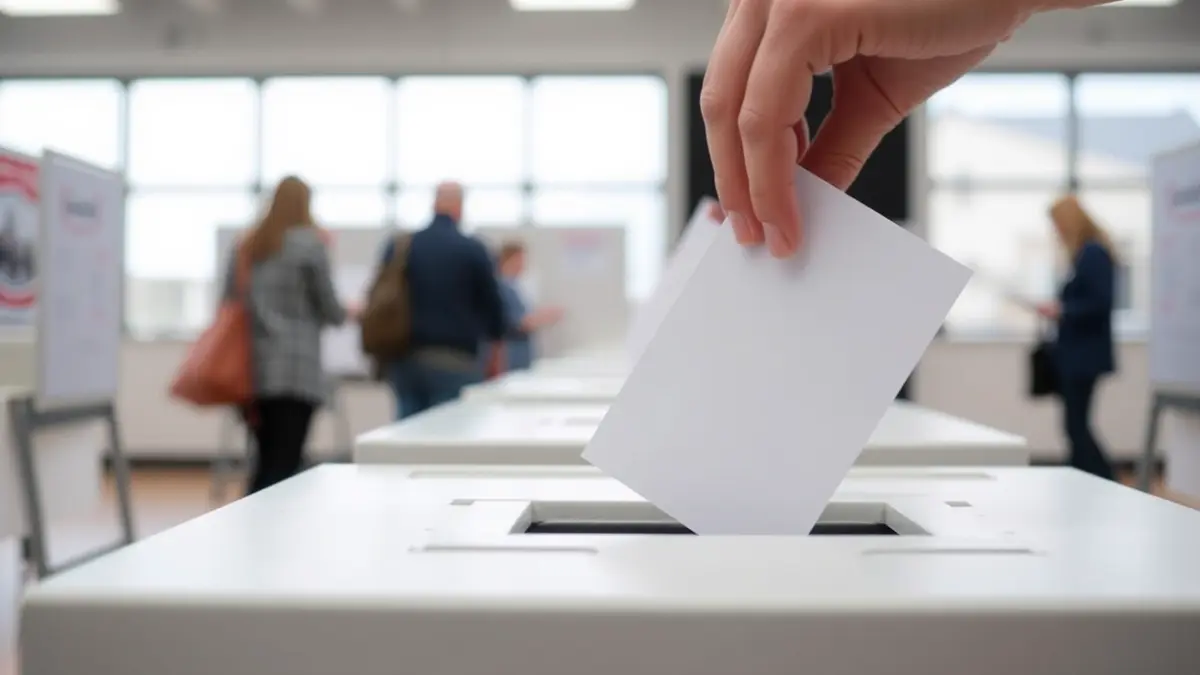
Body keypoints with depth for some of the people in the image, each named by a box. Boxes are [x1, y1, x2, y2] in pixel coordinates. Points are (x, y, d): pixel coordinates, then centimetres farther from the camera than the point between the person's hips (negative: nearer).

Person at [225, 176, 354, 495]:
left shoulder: (247, 247, 13)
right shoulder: (310, 244, -3)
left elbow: (230, 305, 12)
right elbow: (328, 307, 1)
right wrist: (349, 313, 20)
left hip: (251, 369, 6)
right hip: (294, 371, -6)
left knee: (266, 461, 13)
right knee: (285, 463, -6)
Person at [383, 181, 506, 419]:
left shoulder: (398, 247, 7)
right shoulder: (473, 250, -4)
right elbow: (492, 304, 2)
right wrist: (495, 358, 15)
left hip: (405, 360, 4)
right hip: (454, 361, -4)